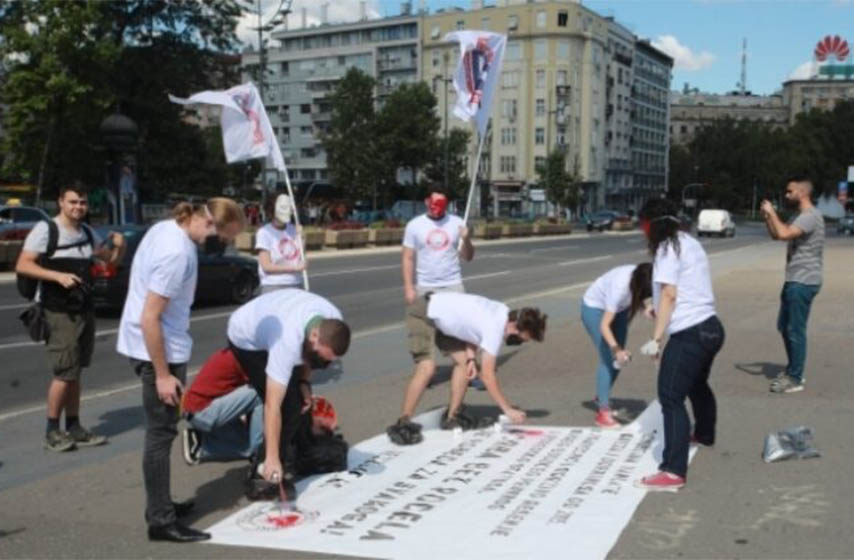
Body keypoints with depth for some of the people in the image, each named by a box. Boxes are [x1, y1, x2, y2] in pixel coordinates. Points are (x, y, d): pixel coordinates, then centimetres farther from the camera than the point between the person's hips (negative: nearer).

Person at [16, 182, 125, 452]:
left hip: (85, 310, 7)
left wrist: (119, 245, -3)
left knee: (75, 372, 12)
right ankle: (52, 431, 4)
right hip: (59, 312, -7)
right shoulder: (45, 230, -10)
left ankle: (73, 427, 19)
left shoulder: (87, 233, 10)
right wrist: (58, 276, -28)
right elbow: (22, 265, -16)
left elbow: (111, 259, 19)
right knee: (65, 372, -9)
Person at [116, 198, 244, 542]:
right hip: (160, 351, -10)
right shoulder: (177, 253, -25)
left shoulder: (166, 228, 5)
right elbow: (149, 318, -25)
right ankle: (161, 521, 5)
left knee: (161, 430, 19)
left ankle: (159, 505, 30)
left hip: (157, 346, 10)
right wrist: (162, 374, -21)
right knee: (161, 434, -3)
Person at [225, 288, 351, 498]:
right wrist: (272, 458, -41)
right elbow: (272, 405, -42)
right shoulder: (287, 340, -44)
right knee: (286, 402, -20)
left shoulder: (332, 322, -25)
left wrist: (304, 382, -10)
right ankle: (270, 469, -9)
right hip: (247, 337, -7)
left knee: (295, 401, -1)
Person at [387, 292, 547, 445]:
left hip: (441, 316, 9)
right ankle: (402, 424, -15)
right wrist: (508, 410, -22)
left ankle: (452, 417, 12)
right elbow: (487, 376, -27)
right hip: (423, 314, -9)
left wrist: (471, 357, -6)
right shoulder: (495, 329, -29)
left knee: (463, 361, 4)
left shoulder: (504, 313, -4)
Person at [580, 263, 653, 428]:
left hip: (617, 307, 7)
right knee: (607, 359, -14)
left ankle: (602, 397, 33)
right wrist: (616, 349, -50)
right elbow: (604, 325, -39)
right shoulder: (620, 287, -41)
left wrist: (645, 309, -23)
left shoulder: (641, 280, -26)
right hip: (594, 308, -7)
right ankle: (603, 411, -10)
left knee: (618, 359, 12)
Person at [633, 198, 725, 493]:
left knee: (671, 398, -11)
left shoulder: (668, 248, -10)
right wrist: (656, 307, 31)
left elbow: (669, 295, -16)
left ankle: (673, 472, -16)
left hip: (689, 334, -10)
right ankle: (704, 434, 56)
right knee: (697, 386, 31)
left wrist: (656, 339, -16)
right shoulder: (690, 242, 15)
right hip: (710, 327, 10)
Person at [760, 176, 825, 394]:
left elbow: (783, 234, -31)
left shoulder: (810, 216, -17)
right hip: (794, 281, 10)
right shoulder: (800, 216, 16)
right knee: (784, 326, 18)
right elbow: (776, 234, 24)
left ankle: (795, 379, 3)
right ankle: (792, 370, 29)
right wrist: (766, 216, 9)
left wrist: (772, 212, -17)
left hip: (803, 283, -10)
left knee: (795, 330, -4)